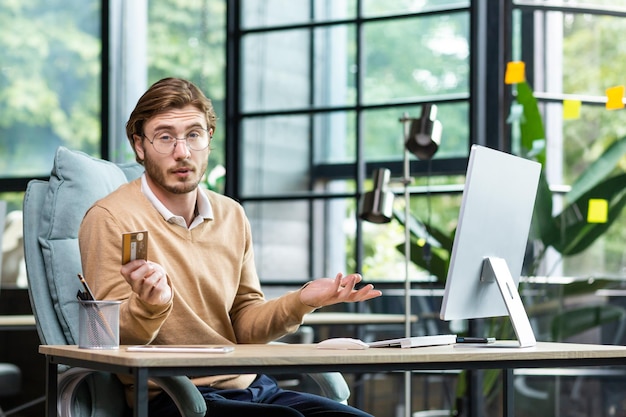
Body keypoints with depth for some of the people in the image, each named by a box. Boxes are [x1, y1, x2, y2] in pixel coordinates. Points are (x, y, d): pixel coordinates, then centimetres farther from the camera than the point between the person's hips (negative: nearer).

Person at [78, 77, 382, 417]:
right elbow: (109, 343, -8)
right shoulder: (110, 219, -7)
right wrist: (149, 304, -28)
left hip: (250, 388, 6)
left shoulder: (232, 216, 13)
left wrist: (301, 302, -1)